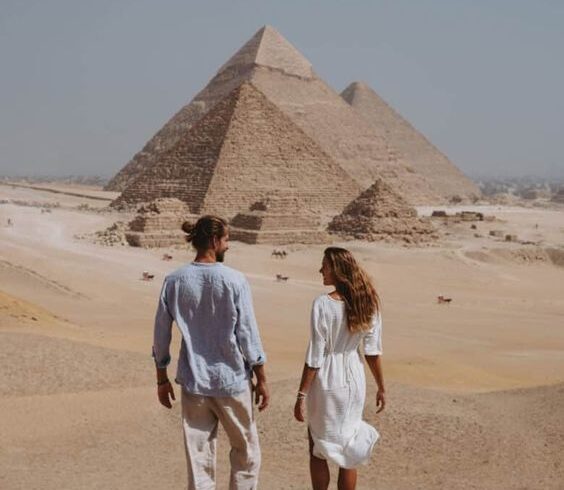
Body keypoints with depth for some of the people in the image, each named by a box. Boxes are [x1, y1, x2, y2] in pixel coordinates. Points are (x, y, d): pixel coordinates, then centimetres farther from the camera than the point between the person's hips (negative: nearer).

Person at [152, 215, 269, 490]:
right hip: (231, 380, -3)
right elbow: (248, 335, -10)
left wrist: (162, 379, 13)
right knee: (246, 451, 14)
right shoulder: (234, 281, -12)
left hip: (193, 382, 3)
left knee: (199, 458, 9)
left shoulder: (174, 281, -3)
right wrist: (261, 379, 1)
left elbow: (161, 335, 2)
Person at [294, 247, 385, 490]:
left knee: (318, 449, 11)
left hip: (327, 381, -5)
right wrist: (381, 387, 12)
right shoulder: (367, 302, -2)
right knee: (347, 448, 15)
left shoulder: (323, 304, -17)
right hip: (354, 380, 5)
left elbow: (315, 356, -17)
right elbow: (373, 351, 2)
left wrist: (302, 394, -11)